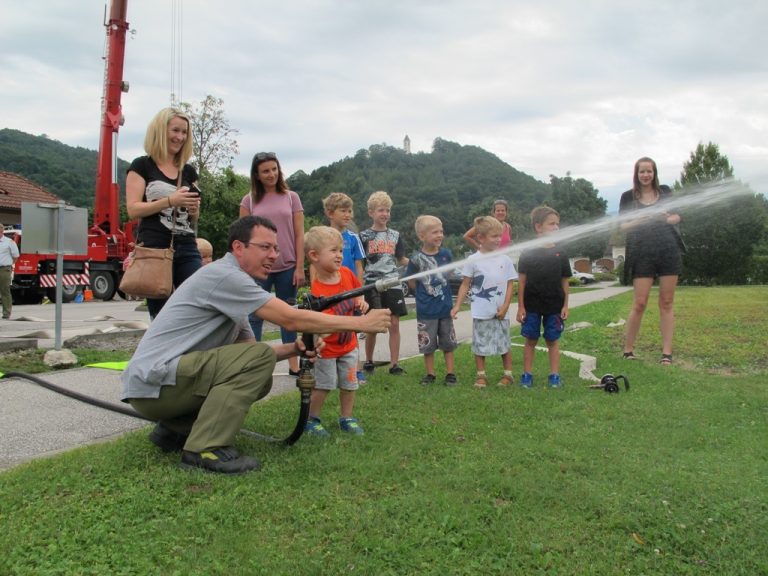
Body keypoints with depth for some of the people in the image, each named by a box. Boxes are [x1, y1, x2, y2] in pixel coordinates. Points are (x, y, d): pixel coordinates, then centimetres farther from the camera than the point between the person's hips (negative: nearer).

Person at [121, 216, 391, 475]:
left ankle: (174, 429, 13)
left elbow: (250, 349, 13)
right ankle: (205, 449, -18)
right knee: (259, 358, -19)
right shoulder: (223, 275, -16)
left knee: (258, 377, 9)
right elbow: (291, 319, -20)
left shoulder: (232, 284, 14)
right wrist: (361, 322, -15)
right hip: (152, 382, -10)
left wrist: (295, 348, -5)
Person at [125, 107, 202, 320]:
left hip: (187, 249, 4)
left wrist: (194, 209, -2)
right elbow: (133, 209, -7)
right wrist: (170, 200, -17)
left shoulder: (189, 171, 16)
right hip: (154, 249, -4)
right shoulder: (142, 165, 3)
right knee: (161, 316, 0)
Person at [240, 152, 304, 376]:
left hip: (287, 267, 1)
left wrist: (300, 267, -3)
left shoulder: (291, 197, 5)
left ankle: (293, 364, 16)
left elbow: (299, 235, 3)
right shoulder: (249, 200, 4)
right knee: (254, 316, 4)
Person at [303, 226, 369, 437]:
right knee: (322, 385, 1)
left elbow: (358, 290, 15)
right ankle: (311, 420, 22)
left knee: (349, 383, 14)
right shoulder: (316, 289, -27)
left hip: (348, 344, 6)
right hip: (325, 348, -6)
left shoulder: (346, 273, -6)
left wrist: (361, 302, -5)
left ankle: (347, 418, 31)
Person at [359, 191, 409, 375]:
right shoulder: (364, 236, 2)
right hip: (372, 285, -2)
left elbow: (401, 260, 15)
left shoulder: (395, 235, 11)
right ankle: (368, 362, 20)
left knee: (394, 324, -1)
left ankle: (394, 363, 6)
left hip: (392, 284, 2)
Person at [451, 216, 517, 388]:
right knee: (480, 344, 7)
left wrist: (505, 306, -6)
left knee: (504, 343, 10)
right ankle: (481, 375, 19)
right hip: (480, 312, -1)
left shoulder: (505, 259, 1)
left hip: (500, 311, 1)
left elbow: (510, 284, 3)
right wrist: (457, 305, -8)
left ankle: (508, 374, 24)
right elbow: (465, 284, -1)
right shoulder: (473, 260, -4)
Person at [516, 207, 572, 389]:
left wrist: (565, 305, 2)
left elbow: (564, 281, 6)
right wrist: (520, 306, -5)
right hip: (532, 305, -1)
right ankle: (527, 375, 15)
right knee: (530, 340, 7)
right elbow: (521, 280, -3)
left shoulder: (560, 254, 2)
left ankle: (554, 375, 17)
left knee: (553, 340, 9)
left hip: (554, 306, 2)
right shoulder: (527, 253, -4)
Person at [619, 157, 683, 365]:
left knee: (666, 302, 3)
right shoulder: (628, 197, 6)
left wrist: (665, 219, -10)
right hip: (642, 253, -2)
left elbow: (677, 217, 12)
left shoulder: (664, 191, 12)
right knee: (640, 303, -6)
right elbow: (623, 225, 0)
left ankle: (667, 352, 7)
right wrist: (645, 219, -16)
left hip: (669, 249, 2)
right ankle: (628, 350, 6)